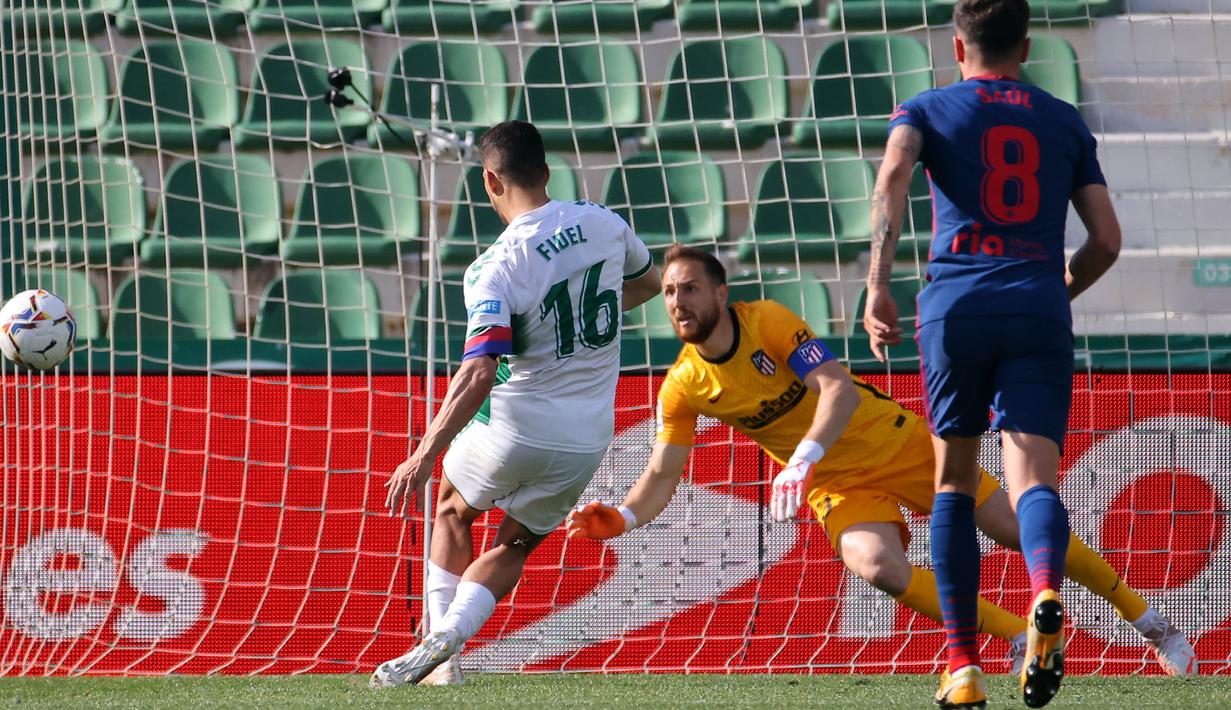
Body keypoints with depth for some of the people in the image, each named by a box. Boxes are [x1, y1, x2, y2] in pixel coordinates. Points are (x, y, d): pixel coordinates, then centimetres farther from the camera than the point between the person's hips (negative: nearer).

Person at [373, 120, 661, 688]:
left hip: (514, 429, -4)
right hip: (585, 443, 4)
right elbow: (647, 282, 19)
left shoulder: (495, 269, -19)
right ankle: (447, 638, -1)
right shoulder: (602, 224, -3)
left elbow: (480, 371, -29)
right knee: (513, 546, 22)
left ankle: (440, 639, 14)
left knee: (453, 512, 26)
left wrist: (424, 456, -29)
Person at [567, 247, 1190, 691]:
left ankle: (1146, 619, 18)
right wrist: (621, 518, -25)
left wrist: (803, 459, -47)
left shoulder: (770, 323, -22)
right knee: (877, 566, -29)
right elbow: (662, 476, -4)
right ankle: (1023, 638, -15)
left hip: (895, 444, -2)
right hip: (840, 488, 2)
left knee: (1019, 531, -1)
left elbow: (839, 389, -32)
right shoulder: (682, 388, -9)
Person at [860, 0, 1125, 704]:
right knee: (1034, 481, -9)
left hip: (957, 304, 0)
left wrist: (879, 287, -15)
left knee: (955, 482, 15)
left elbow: (894, 173, -8)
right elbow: (1107, 239, 17)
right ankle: (1046, 594, -43)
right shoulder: (1066, 123, 20)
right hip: (1040, 311, 0)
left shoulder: (927, 110, 13)